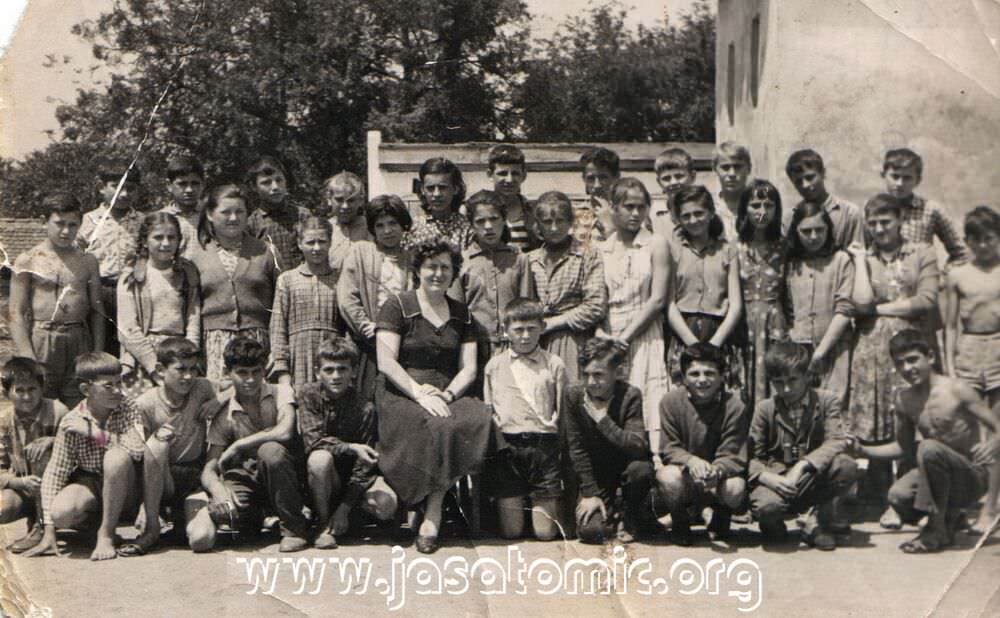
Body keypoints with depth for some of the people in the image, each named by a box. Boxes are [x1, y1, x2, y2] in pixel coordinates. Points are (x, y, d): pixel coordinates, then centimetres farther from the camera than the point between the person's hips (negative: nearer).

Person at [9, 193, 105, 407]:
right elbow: (17, 313, -1)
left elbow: (97, 311, 13)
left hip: (79, 343, 2)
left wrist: (98, 356, 5)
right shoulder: (28, 261, 3)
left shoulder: (88, 262, 11)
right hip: (41, 343, -2)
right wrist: (27, 358, -10)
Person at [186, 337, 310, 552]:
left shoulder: (280, 392, -5)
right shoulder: (223, 411, -1)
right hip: (248, 480, 1)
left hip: (284, 478, 0)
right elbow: (209, 469, -7)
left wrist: (238, 446, -17)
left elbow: (284, 432, -26)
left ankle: (295, 528, -19)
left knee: (270, 450, -34)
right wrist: (220, 492, -30)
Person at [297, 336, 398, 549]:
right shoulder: (307, 393, -11)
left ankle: (341, 516, 4)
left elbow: (363, 466, -12)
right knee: (320, 458, -35)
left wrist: (344, 509, -17)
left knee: (387, 504, -27)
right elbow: (314, 440, -22)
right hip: (316, 477, -1)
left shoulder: (364, 408, -12)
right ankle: (323, 525, -15)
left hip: (350, 478, 1)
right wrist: (351, 448, -34)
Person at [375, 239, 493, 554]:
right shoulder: (397, 306, 5)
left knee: (477, 420, -31)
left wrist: (447, 394, -9)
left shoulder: (460, 313, 19)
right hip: (400, 396, -4)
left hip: (448, 396, 4)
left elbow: (469, 369, 11)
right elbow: (386, 362, -6)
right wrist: (420, 394, -18)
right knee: (437, 427, -36)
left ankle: (431, 516, -24)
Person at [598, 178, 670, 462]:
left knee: (648, 400, -11)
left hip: (644, 337, -2)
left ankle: (654, 457, -11)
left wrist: (626, 335, -8)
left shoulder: (655, 244, 3)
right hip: (607, 338, 3)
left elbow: (657, 299, -3)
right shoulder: (600, 250, 12)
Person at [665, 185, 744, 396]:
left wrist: (713, 344, -8)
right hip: (682, 336, -1)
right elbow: (669, 304, 1)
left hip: (721, 338, 1)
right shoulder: (672, 247, 9)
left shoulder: (727, 251, 14)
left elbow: (736, 305, 5)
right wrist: (695, 344, -9)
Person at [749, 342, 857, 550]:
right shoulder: (765, 409, 1)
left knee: (847, 466, -30)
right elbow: (752, 456, -2)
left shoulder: (827, 400, 0)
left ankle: (818, 522, -4)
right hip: (778, 481, -1)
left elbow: (837, 441, -14)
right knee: (766, 505, -36)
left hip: (814, 481, 1)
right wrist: (770, 478, -24)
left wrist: (802, 466, -28)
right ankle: (773, 525, 6)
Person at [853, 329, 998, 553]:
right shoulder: (904, 400, 2)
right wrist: (863, 451, 4)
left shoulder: (956, 390, -15)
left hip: (973, 477, -5)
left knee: (929, 448, -33)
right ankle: (949, 516, 8)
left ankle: (937, 530, -17)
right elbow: (904, 448, 15)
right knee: (898, 496, -25)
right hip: (939, 473, 5)